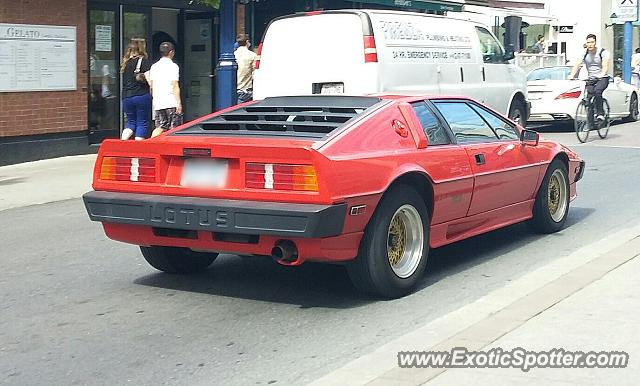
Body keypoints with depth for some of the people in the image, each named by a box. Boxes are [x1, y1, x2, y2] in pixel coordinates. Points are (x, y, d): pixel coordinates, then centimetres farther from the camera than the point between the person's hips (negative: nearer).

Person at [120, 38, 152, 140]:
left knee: (131, 121, 17)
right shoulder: (144, 61, -5)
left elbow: (124, 82, 16)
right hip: (142, 96, -5)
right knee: (142, 123, 3)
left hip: (126, 97, 5)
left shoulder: (125, 63, 11)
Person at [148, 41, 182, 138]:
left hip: (158, 103, 6)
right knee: (173, 129, 1)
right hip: (171, 102, -5)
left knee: (160, 128, 8)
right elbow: (175, 86, -10)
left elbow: (151, 86, 12)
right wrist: (179, 103, -9)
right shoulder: (173, 66, -5)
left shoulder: (154, 66, 12)